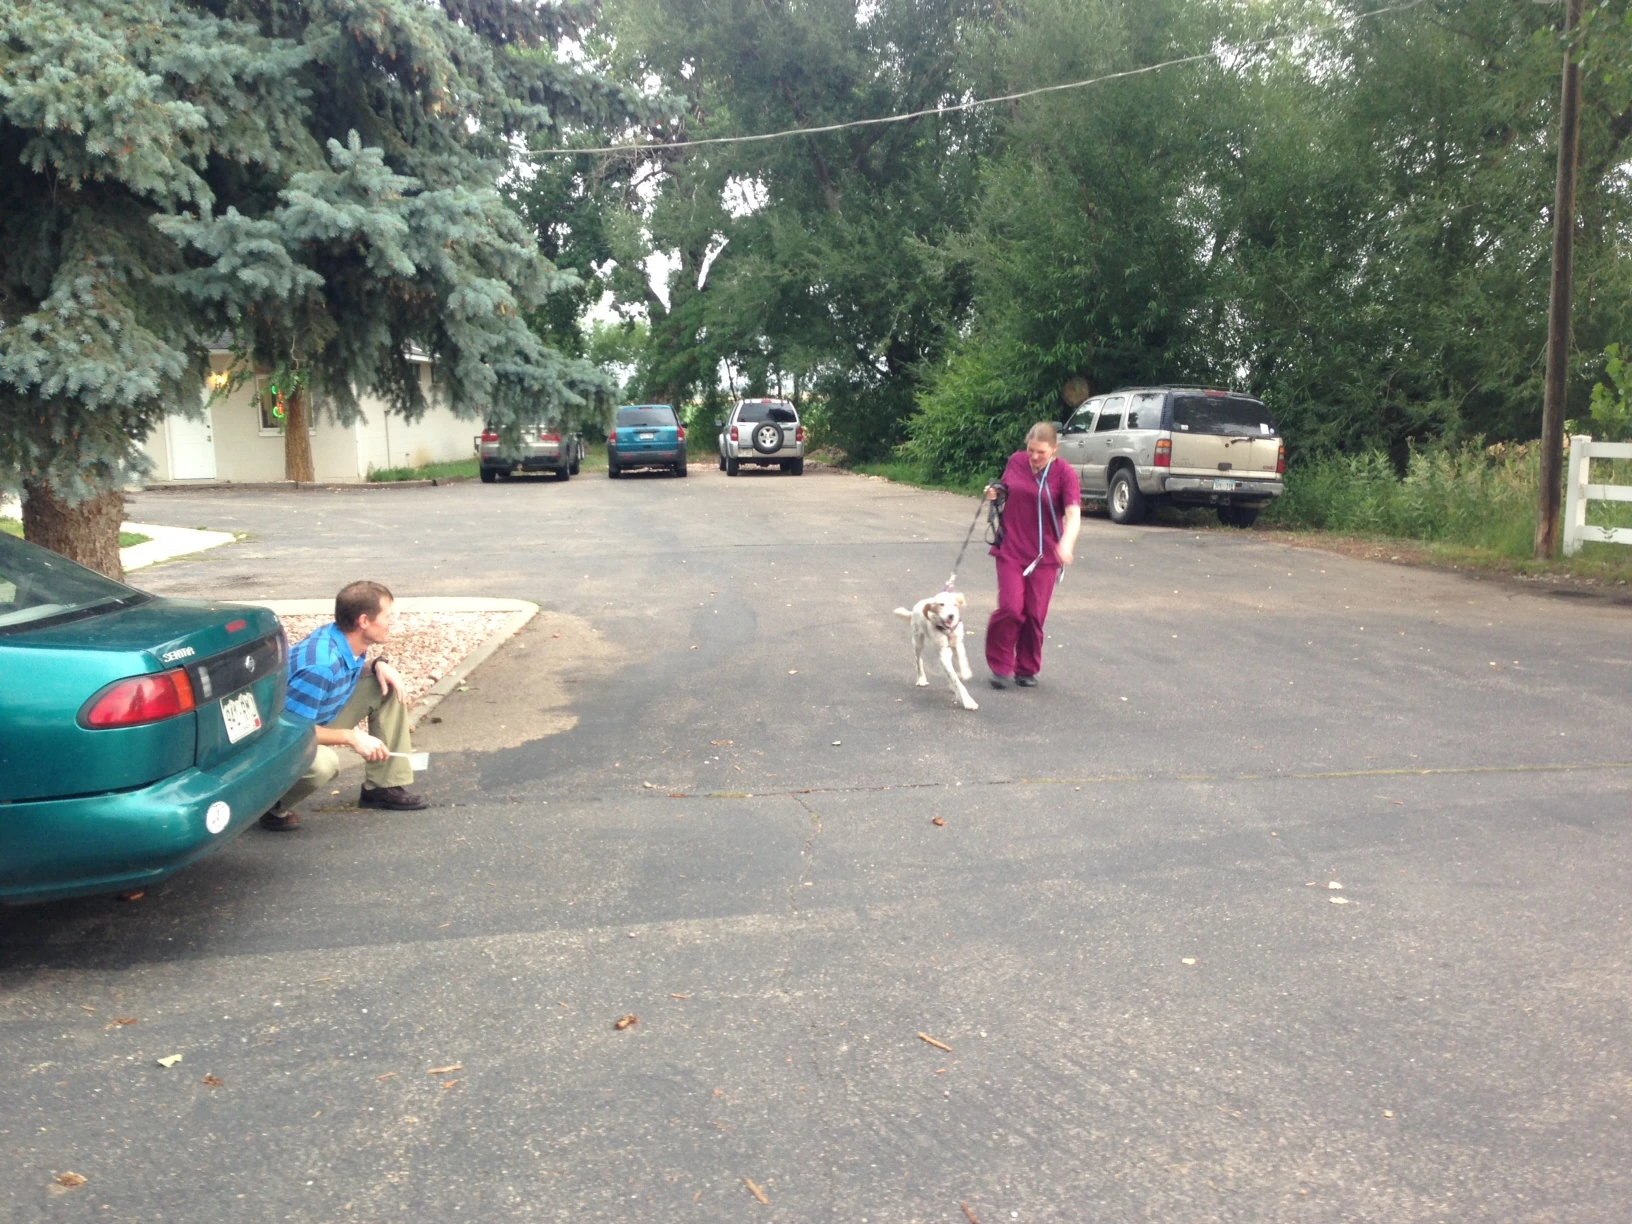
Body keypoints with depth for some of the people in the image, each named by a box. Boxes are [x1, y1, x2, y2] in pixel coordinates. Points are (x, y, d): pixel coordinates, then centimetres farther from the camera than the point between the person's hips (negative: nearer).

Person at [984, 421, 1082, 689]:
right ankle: (1001, 665, 6)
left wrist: (1066, 544, -39)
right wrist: (994, 493, -5)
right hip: (1011, 549, 1)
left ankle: (1027, 670, 22)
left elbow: (1074, 514, -20)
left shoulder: (1064, 474, -9)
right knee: (1010, 607, -11)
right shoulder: (1016, 461, 0)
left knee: (1035, 614, 4)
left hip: (1044, 554, -1)